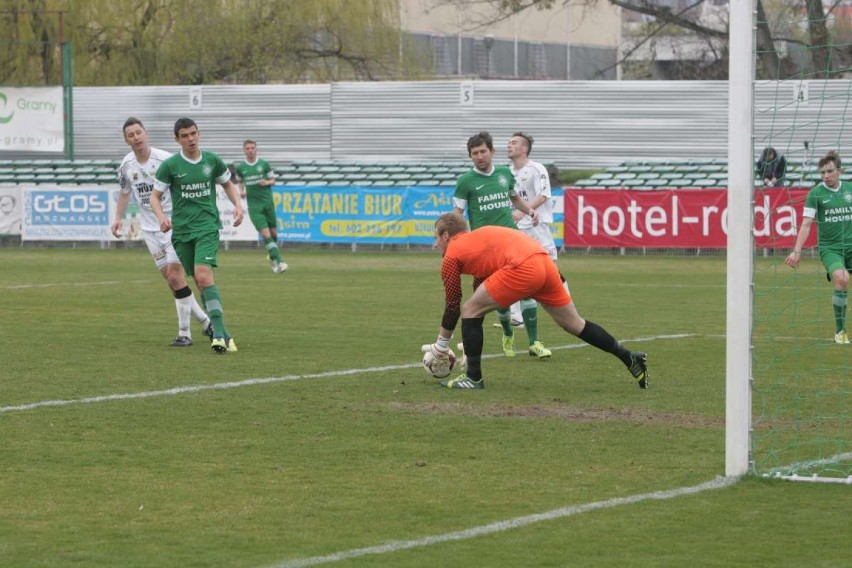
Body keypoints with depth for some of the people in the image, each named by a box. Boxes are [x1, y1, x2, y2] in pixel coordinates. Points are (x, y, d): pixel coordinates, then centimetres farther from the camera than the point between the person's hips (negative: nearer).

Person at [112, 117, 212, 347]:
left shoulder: (165, 160, -14)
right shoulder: (126, 165, 1)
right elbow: (124, 192, 19)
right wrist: (118, 218, 9)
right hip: (150, 228, 5)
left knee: (174, 275, -13)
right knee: (170, 278, 2)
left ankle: (185, 333, -3)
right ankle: (204, 320, 15)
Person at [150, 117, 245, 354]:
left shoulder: (212, 161, 3)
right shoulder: (170, 165, -2)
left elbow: (228, 184, 20)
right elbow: (155, 196, 2)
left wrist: (238, 205, 3)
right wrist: (161, 217, -17)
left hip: (207, 227, -2)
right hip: (181, 230, 2)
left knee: (204, 276, -21)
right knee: (200, 282, 6)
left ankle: (218, 333, -23)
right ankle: (222, 333, 18)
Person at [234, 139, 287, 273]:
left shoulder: (264, 164, 3)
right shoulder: (240, 167, 4)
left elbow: (273, 180, 10)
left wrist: (267, 182, -11)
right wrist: (242, 191, 3)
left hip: (267, 202, 1)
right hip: (254, 205, -1)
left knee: (273, 232, 8)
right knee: (265, 233, -14)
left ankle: (272, 254, 37)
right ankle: (278, 262, -17)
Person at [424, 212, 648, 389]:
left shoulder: (452, 255, 11)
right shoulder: (476, 240, 34)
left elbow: (452, 305, 13)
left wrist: (441, 345, 26)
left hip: (522, 268, -9)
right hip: (544, 260, 9)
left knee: (469, 311, 4)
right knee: (574, 325, 18)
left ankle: (473, 378, 6)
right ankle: (630, 358, 20)